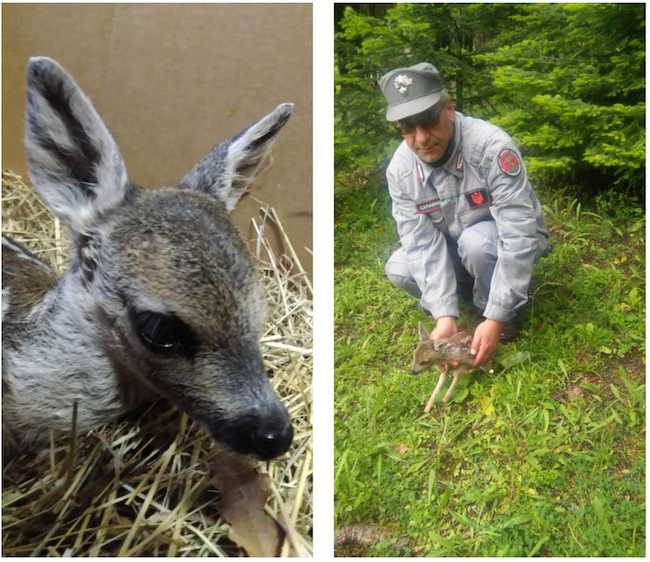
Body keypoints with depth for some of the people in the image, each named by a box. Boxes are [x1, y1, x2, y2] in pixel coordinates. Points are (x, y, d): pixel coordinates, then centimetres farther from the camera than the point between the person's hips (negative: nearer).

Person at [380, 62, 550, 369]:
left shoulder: (491, 146, -33)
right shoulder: (400, 168, -18)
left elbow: (519, 234, -35)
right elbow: (422, 242, -22)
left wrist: (495, 318, -37)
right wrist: (444, 314, -32)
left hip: (507, 240, -4)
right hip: (453, 247, 5)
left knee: (476, 241, -35)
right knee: (398, 269, -16)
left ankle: (506, 311, -8)